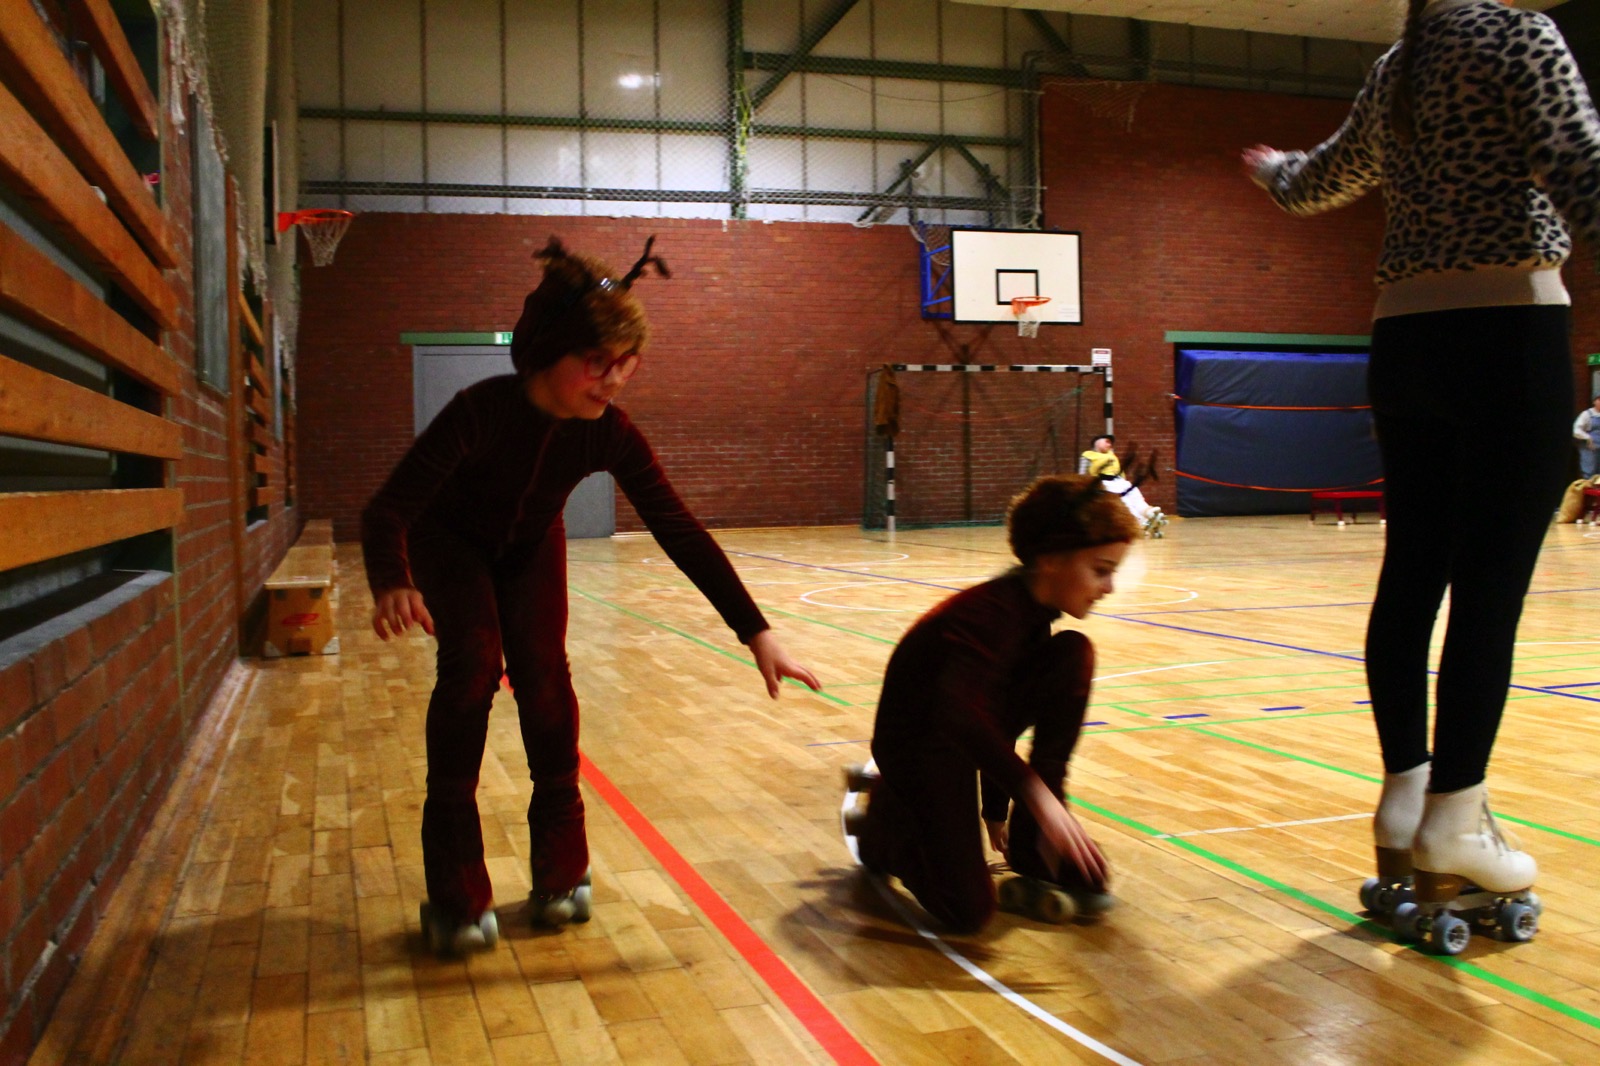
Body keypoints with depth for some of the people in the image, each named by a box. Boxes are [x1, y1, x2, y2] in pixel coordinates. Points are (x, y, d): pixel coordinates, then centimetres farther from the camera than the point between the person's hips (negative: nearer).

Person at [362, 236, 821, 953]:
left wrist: (755, 632, -34)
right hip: (450, 542, -3)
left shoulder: (610, 435, -27)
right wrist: (392, 586, -63)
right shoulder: (481, 411, -38)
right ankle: (456, 897, -11)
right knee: (473, 663, -21)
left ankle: (560, 869, 5)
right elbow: (388, 510, -41)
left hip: (530, 546, 3)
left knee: (543, 672, -12)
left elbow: (680, 532, -28)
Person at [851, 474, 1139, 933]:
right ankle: (883, 822, 12)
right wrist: (1037, 797, -48)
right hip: (918, 743, -8)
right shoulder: (991, 610, -27)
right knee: (969, 911, -19)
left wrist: (996, 808, 19)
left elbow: (995, 718, 11)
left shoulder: (1037, 608, 0)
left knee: (1074, 653, -11)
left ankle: (1032, 847, -4)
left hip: (972, 734, 8)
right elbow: (962, 716, -42)